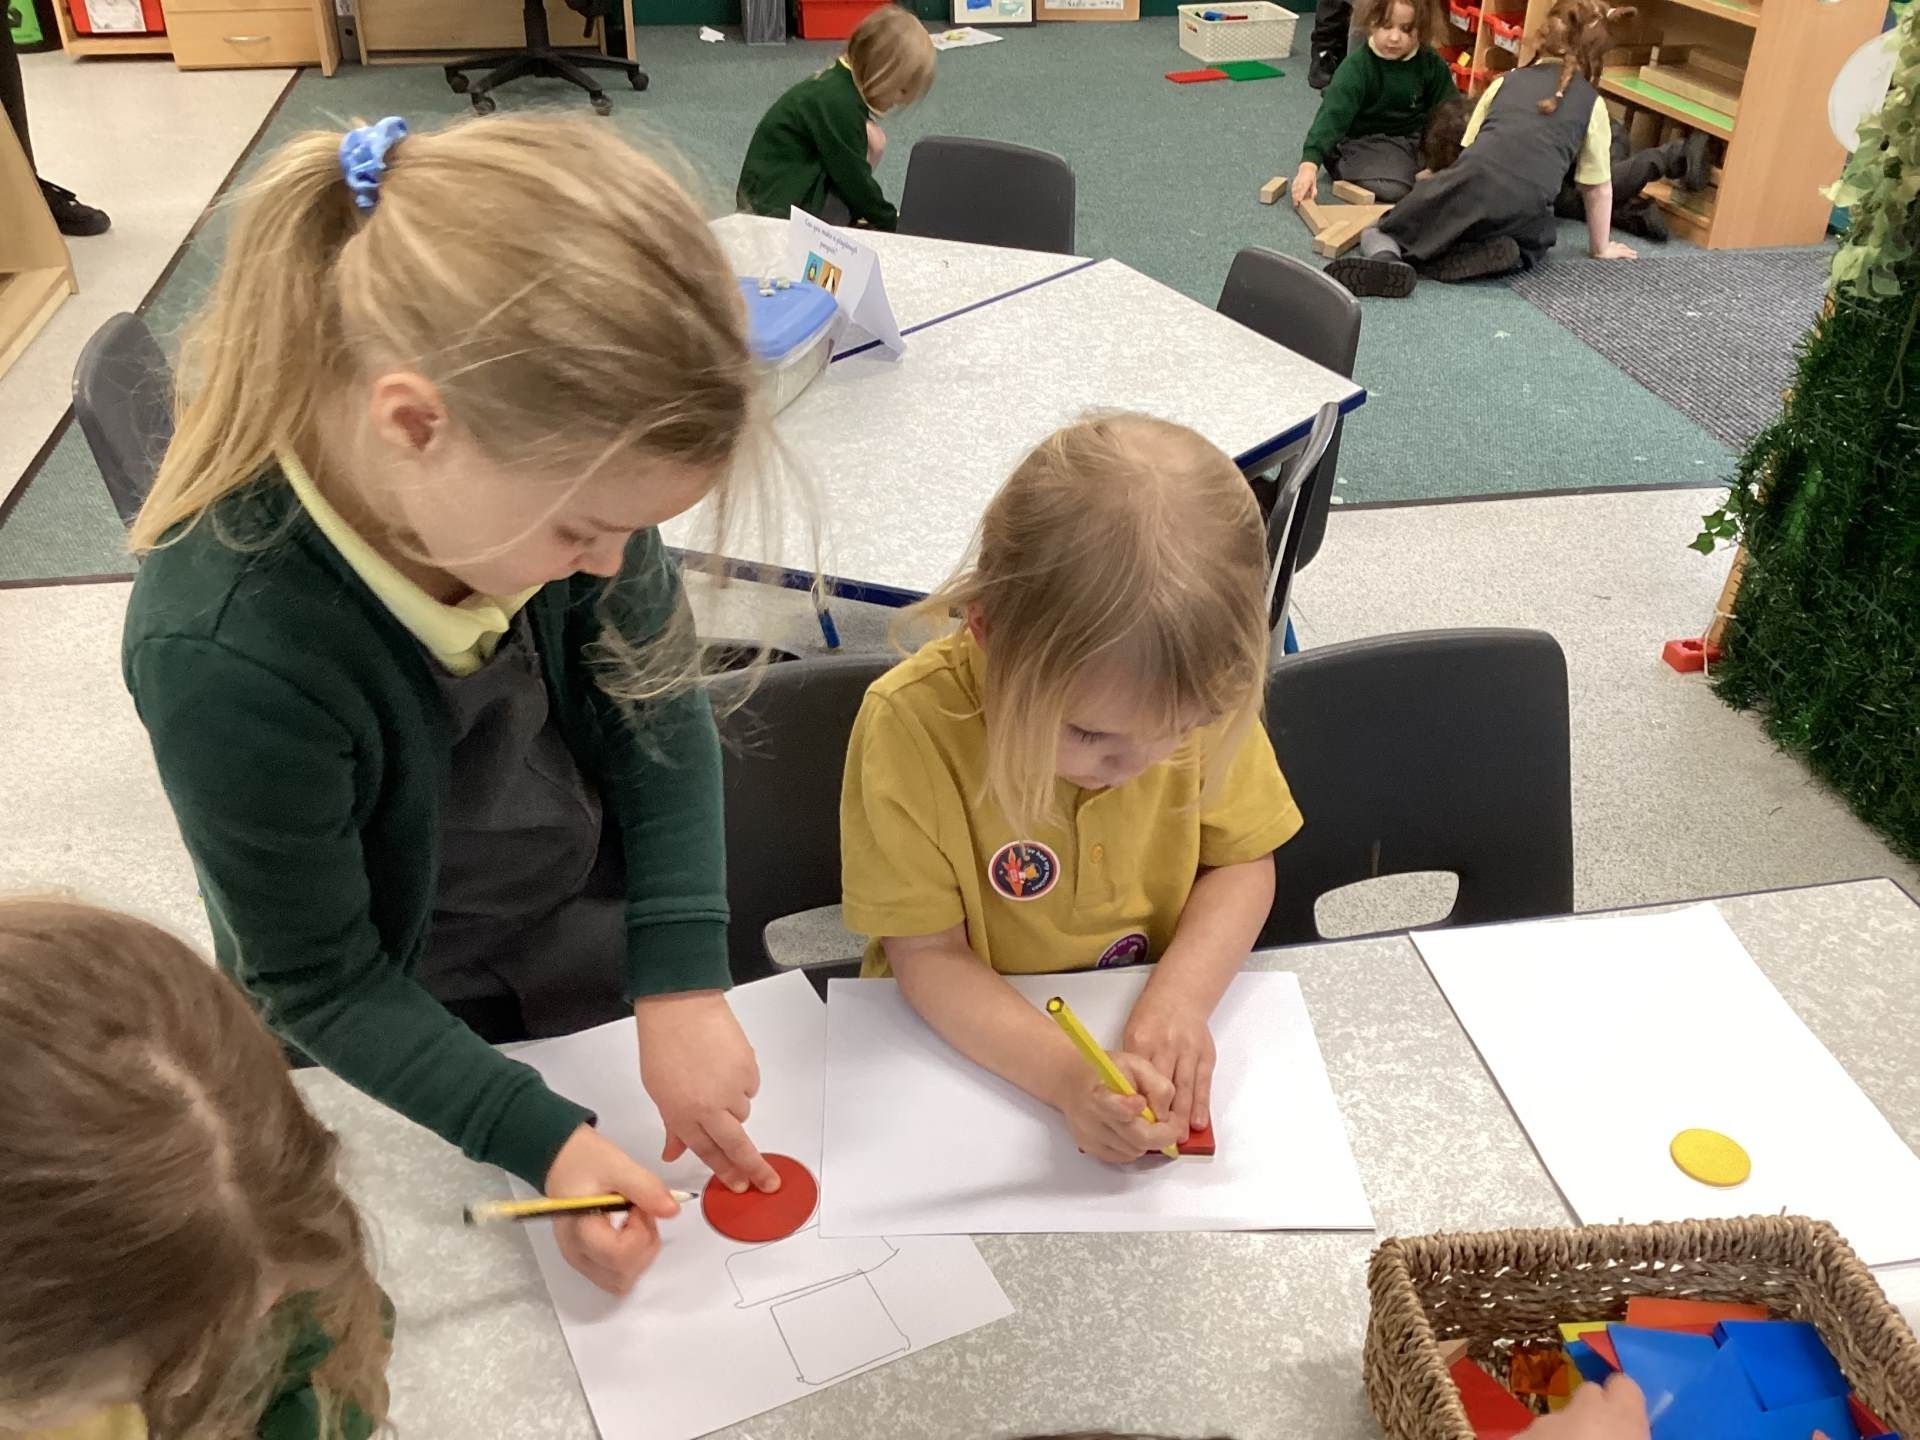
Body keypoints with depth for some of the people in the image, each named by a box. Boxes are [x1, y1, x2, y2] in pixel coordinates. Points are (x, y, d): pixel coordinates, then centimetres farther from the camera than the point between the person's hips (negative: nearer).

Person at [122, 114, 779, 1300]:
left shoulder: (544, 463, -25)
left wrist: (686, 986, -17)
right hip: (422, 1025, -3)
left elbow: (658, 706, -11)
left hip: (607, 920, 4)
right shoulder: (229, 655, -36)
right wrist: (540, 1138, -29)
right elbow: (318, 981, -21)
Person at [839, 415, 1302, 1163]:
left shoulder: (1198, 693, -15)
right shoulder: (910, 725, -24)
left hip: (1153, 1028, 6)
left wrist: (1180, 999, -20)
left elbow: (1242, 861, -2)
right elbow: (928, 957, -18)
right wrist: (1069, 1075, -32)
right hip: (976, 1046, -5)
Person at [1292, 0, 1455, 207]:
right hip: (1366, 142, -5)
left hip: (1416, 138, 5)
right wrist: (1310, 162, -43)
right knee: (1391, 189, -30)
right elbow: (1333, 115, -30)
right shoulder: (1356, 67, -19)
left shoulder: (1431, 63, -5)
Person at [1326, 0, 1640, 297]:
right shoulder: (1592, 104, 17)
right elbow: (1599, 187, 18)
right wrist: (1601, 248, 30)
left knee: (1383, 230, 21)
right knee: (1527, 247, 34)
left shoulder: (1506, 81, 23)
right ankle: (1490, 254, -1)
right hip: (1525, 216, -1)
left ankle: (1385, 258, -15)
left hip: (1468, 186, 1)